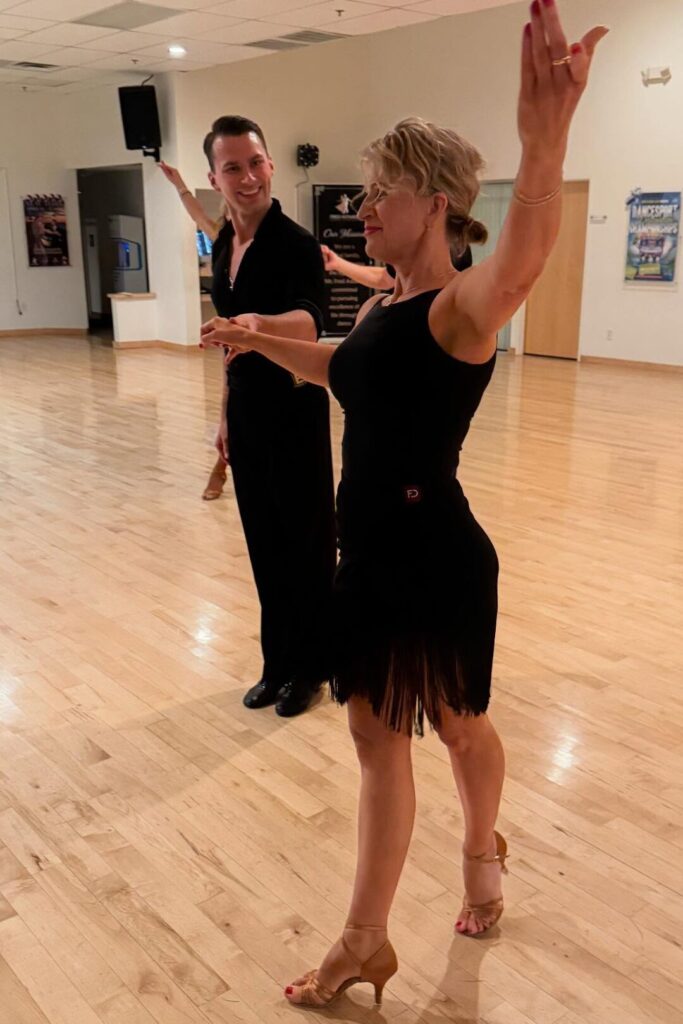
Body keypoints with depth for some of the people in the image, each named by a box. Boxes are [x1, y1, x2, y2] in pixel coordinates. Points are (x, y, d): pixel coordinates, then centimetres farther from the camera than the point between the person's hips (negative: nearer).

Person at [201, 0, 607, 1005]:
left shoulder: (460, 306, -19)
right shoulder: (382, 305, 8)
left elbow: (521, 264, -44)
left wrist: (545, 141, -60)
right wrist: (256, 341, 28)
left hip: (436, 560, -8)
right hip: (371, 552, 8)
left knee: (459, 728, 17)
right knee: (377, 739, 15)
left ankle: (482, 854, 50)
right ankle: (365, 943, 32)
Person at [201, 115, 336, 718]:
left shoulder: (295, 244, -16)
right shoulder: (223, 246, 7)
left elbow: (309, 325, -36)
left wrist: (261, 322, -56)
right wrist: (226, 414, 18)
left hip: (294, 413, -7)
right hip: (247, 414, 7)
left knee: (306, 542, 6)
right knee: (265, 543, 15)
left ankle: (310, 666, 23)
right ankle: (278, 662, 31)